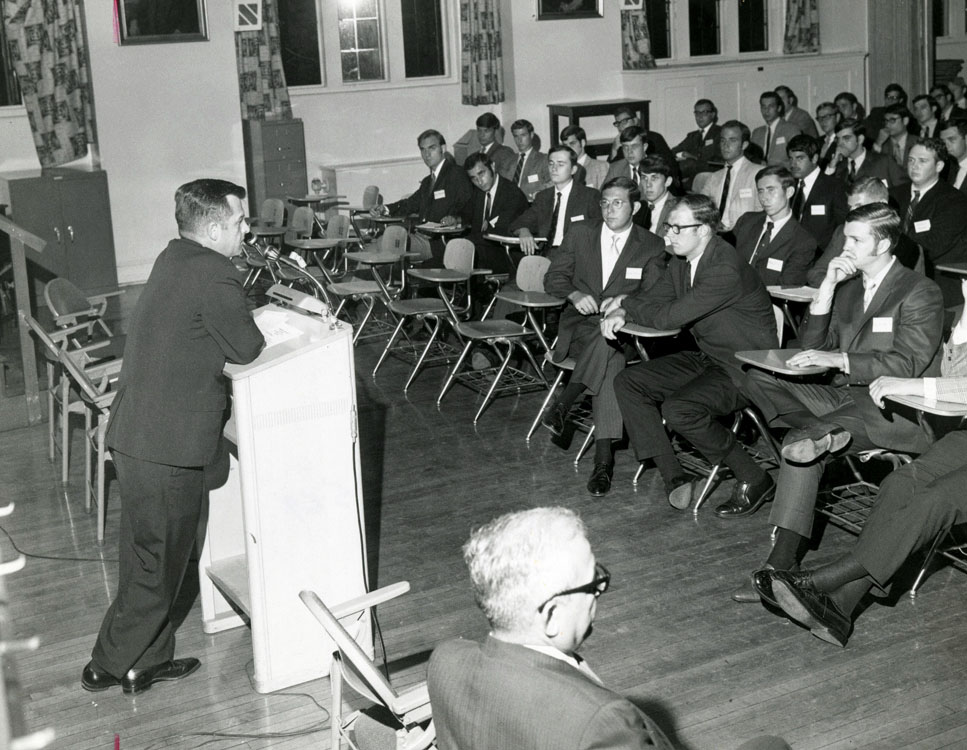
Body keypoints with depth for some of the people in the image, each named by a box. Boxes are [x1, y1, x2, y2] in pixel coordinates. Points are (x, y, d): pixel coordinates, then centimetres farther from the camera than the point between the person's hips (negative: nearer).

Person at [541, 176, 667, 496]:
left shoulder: (652, 247, 7)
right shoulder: (581, 233, 11)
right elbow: (553, 278, 8)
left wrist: (625, 300, -24)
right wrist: (575, 294, -14)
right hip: (581, 324, 0)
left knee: (609, 345, -36)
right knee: (609, 352, -34)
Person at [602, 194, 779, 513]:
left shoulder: (727, 270, -26)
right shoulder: (681, 260, 3)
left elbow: (667, 317, -26)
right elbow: (654, 300, 14)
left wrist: (626, 304, -9)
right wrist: (623, 314, -9)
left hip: (745, 368, -10)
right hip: (705, 357, 10)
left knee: (678, 410, -30)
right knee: (628, 382, -1)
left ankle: (752, 478, -10)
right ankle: (673, 477, -4)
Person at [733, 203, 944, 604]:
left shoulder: (920, 292, -5)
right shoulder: (848, 286, 18)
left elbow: (906, 364, -16)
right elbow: (811, 346, 11)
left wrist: (838, 359, -24)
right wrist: (827, 287, 1)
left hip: (894, 409, -7)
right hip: (844, 397, 7)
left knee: (805, 444, -32)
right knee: (756, 381, -16)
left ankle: (781, 564, -31)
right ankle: (826, 432, -35)